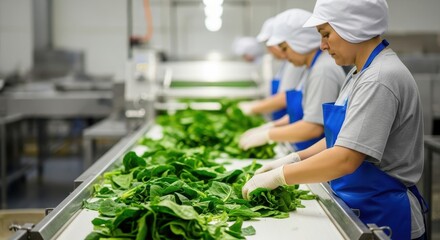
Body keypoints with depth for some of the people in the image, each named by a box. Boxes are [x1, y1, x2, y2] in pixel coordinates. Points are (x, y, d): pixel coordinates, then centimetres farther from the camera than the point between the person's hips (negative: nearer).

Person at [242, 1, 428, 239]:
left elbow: (345, 159, -27)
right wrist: (294, 159, 2)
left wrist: (277, 176, -19)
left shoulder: (380, 80, -22)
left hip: (384, 216, -8)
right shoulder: (360, 73, 8)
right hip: (358, 210, 8)